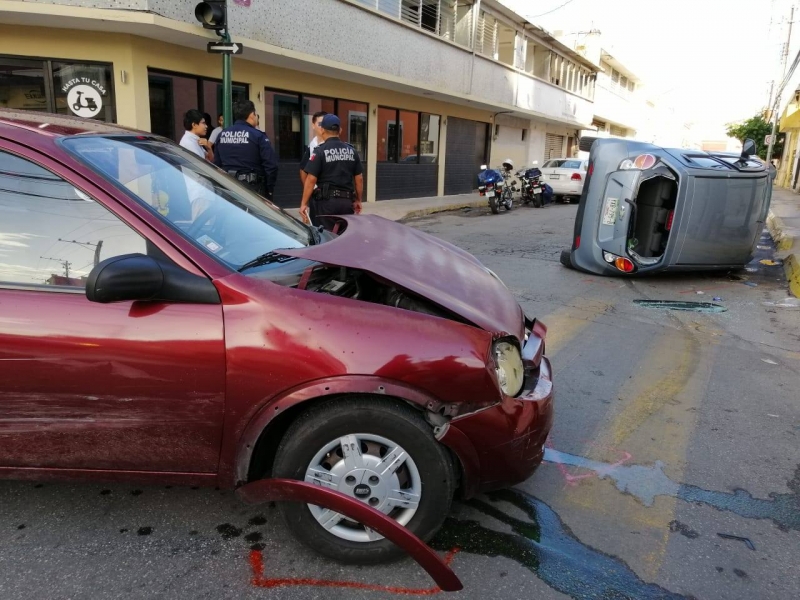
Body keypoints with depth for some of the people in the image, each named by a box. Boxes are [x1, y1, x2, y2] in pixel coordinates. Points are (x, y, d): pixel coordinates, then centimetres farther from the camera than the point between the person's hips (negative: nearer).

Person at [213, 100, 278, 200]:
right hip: (252, 188, -5)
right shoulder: (258, 135, -10)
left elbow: (216, 164, 12)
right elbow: (271, 165, -14)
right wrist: (269, 189, -2)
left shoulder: (222, 135, 8)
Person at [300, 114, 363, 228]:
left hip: (325, 201, -5)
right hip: (347, 201, 5)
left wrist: (304, 203, -7)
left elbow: (311, 179, -11)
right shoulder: (352, 151, 7)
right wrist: (358, 200, 21)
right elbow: (359, 178, 10)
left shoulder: (320, 151, -8)